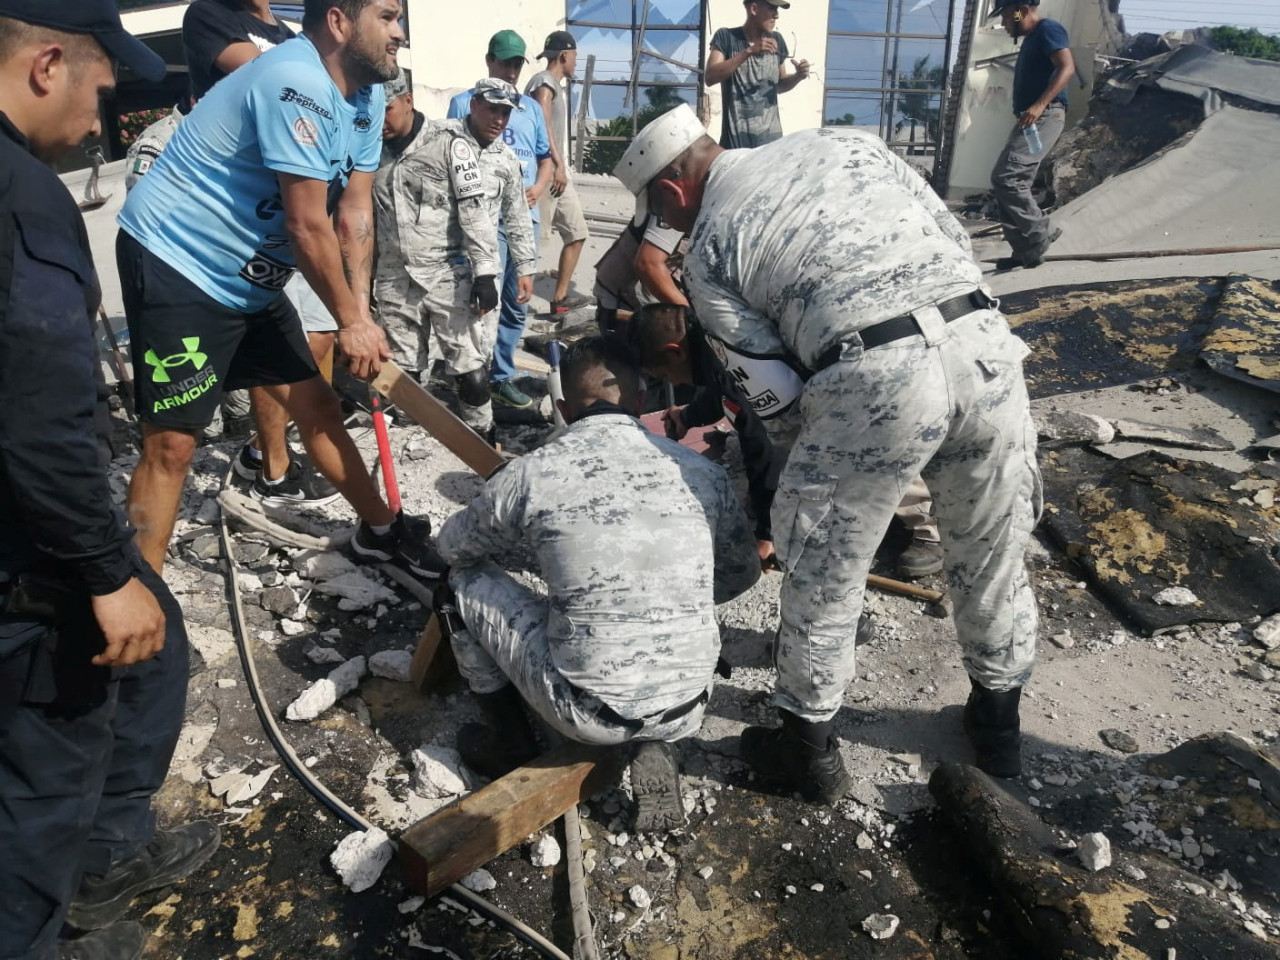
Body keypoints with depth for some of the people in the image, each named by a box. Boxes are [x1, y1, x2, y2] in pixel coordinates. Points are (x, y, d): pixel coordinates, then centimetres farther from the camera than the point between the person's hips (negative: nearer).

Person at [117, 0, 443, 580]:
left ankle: (379, 530, 27)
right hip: (173, 265, -9)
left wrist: (361, 311, -5)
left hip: (251, 281, 9)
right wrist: (351, 321, -12)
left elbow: (355, 210, 3)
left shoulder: (366, 94, 6)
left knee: (316, 405, 13)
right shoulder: (298, 84, -24)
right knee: (172, 442, -9)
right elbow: (307, 226, -22)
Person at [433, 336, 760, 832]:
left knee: (465, 580, 14)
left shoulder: (531, 474, -9)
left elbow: (454, 543, 11)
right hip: (687, 712, 3)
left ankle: (510, 744, 26)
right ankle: (657, 750, 13)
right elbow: (742, 573, 16)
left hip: (587, 712, -3)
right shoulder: (702, 472, -1)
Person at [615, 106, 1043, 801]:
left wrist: (806, 443, 24)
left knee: (821, 574, 15)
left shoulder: (708, 248, 9)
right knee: (992, 554, 23)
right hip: (983, 339, 6)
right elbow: (954, 236, 19)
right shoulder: (843, 141, 22)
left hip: (877, 378, -6)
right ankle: (998, 727, 45)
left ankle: (810, 752, 32)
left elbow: (774, 391, 6)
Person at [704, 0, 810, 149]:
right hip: (736, 139, -4)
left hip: (771, 137, 4)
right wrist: (749, 51, -22)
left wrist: (797, 76, -2)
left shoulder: (777, 40, 9)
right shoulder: (726, 36, -3)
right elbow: (709, 78, -16)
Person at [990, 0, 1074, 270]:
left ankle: (1040, 236, -11)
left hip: (1044, 117, -10)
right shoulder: (1030, 39, 24)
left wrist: (1040, 105, -29)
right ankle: (1025, 250, 7)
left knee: (1006, 178, -20)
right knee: (1007, 180, 5)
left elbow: (1067, 68, -19)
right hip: (1028, 121, 10)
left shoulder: (1048, 29, -6)